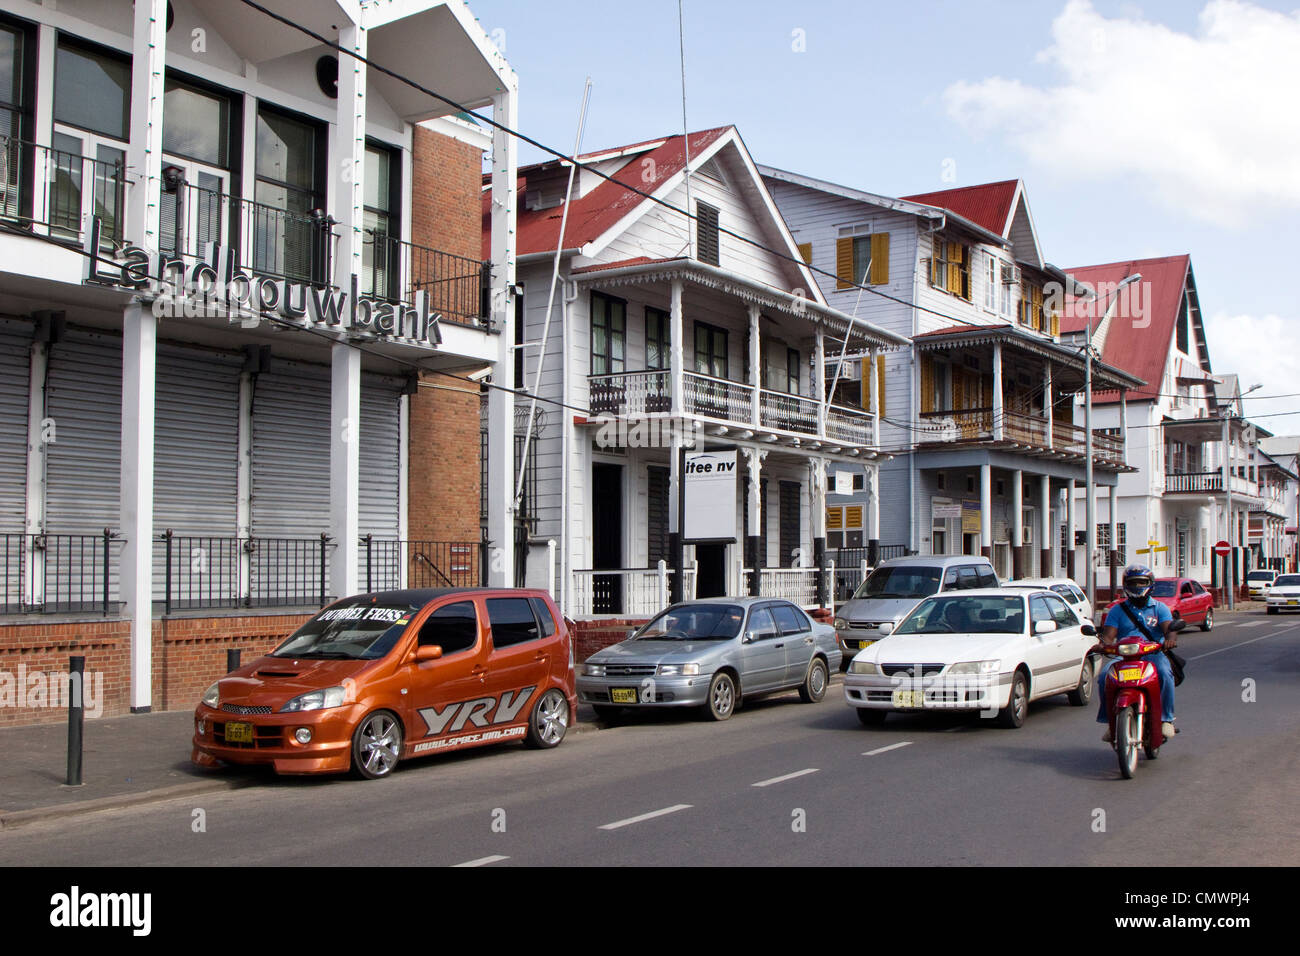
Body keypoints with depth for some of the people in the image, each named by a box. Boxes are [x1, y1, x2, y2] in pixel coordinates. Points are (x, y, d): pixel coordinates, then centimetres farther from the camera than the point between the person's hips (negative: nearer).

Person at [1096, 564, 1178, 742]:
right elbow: (1108, 635, 5)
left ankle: (1166, 718, -20)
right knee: (1104, 676, -27)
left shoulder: (1159, 608, 15)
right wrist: (1106, 644, -21)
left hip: (1153, 654, -1)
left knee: (1164, 673, -34)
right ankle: (1110, 721, -17)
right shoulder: (1117, 610, 17)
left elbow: (1169, 628, -3)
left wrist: (1170, 637, -29)